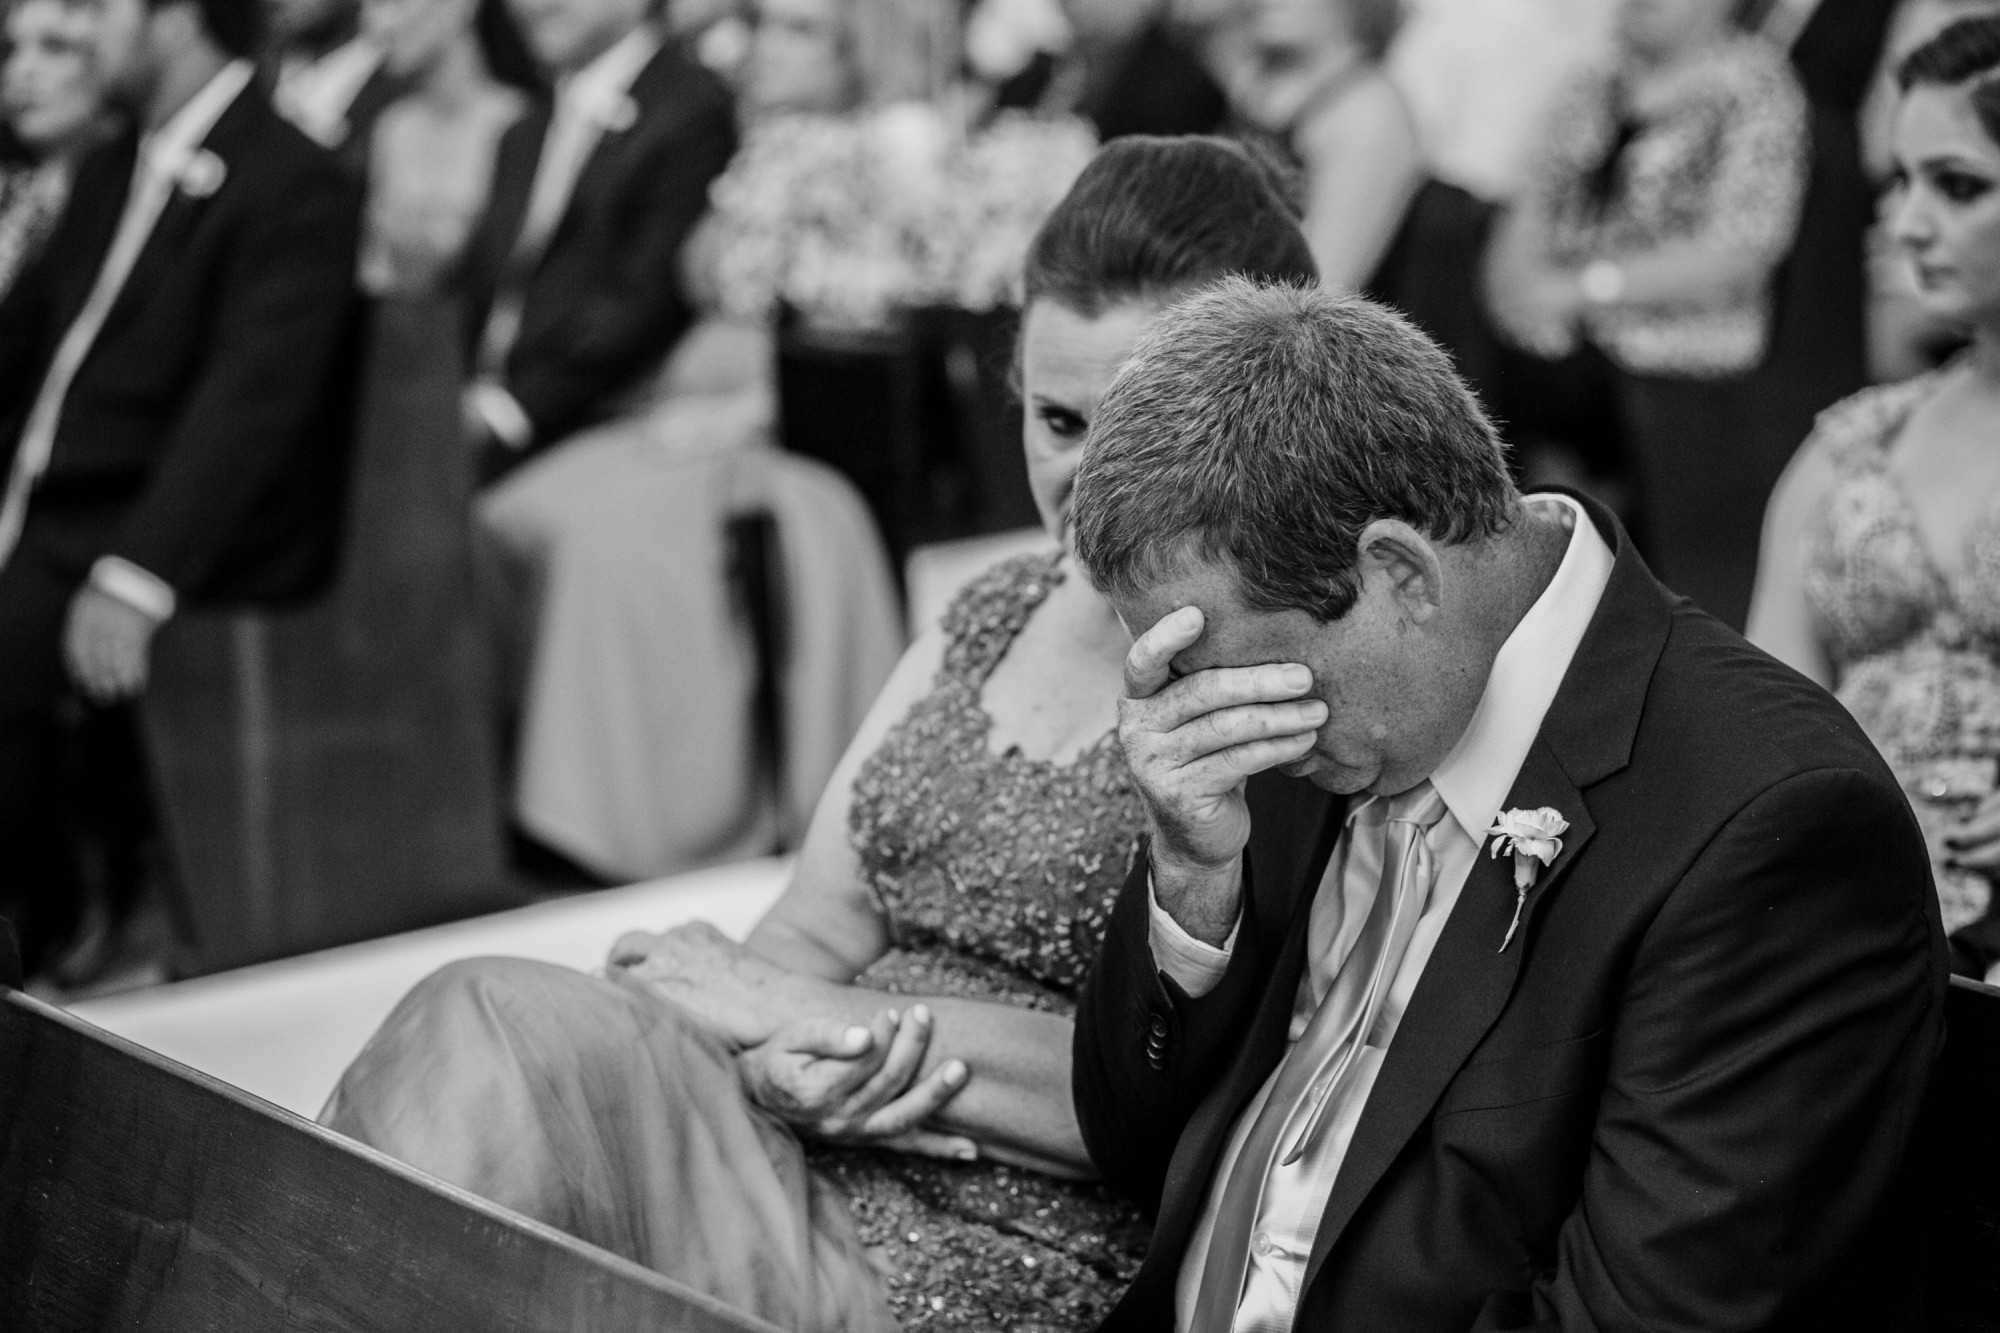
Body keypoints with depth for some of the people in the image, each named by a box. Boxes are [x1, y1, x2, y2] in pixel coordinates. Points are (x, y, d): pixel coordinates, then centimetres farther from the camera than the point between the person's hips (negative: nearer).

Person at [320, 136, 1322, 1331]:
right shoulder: (996, 615, 16)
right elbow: (815, 926, 13)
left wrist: (831, 1018, -12)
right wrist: (780, 1054, -12)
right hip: (795, 1162, 7)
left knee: (500, 1036, -24)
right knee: (495, 1024, -21)